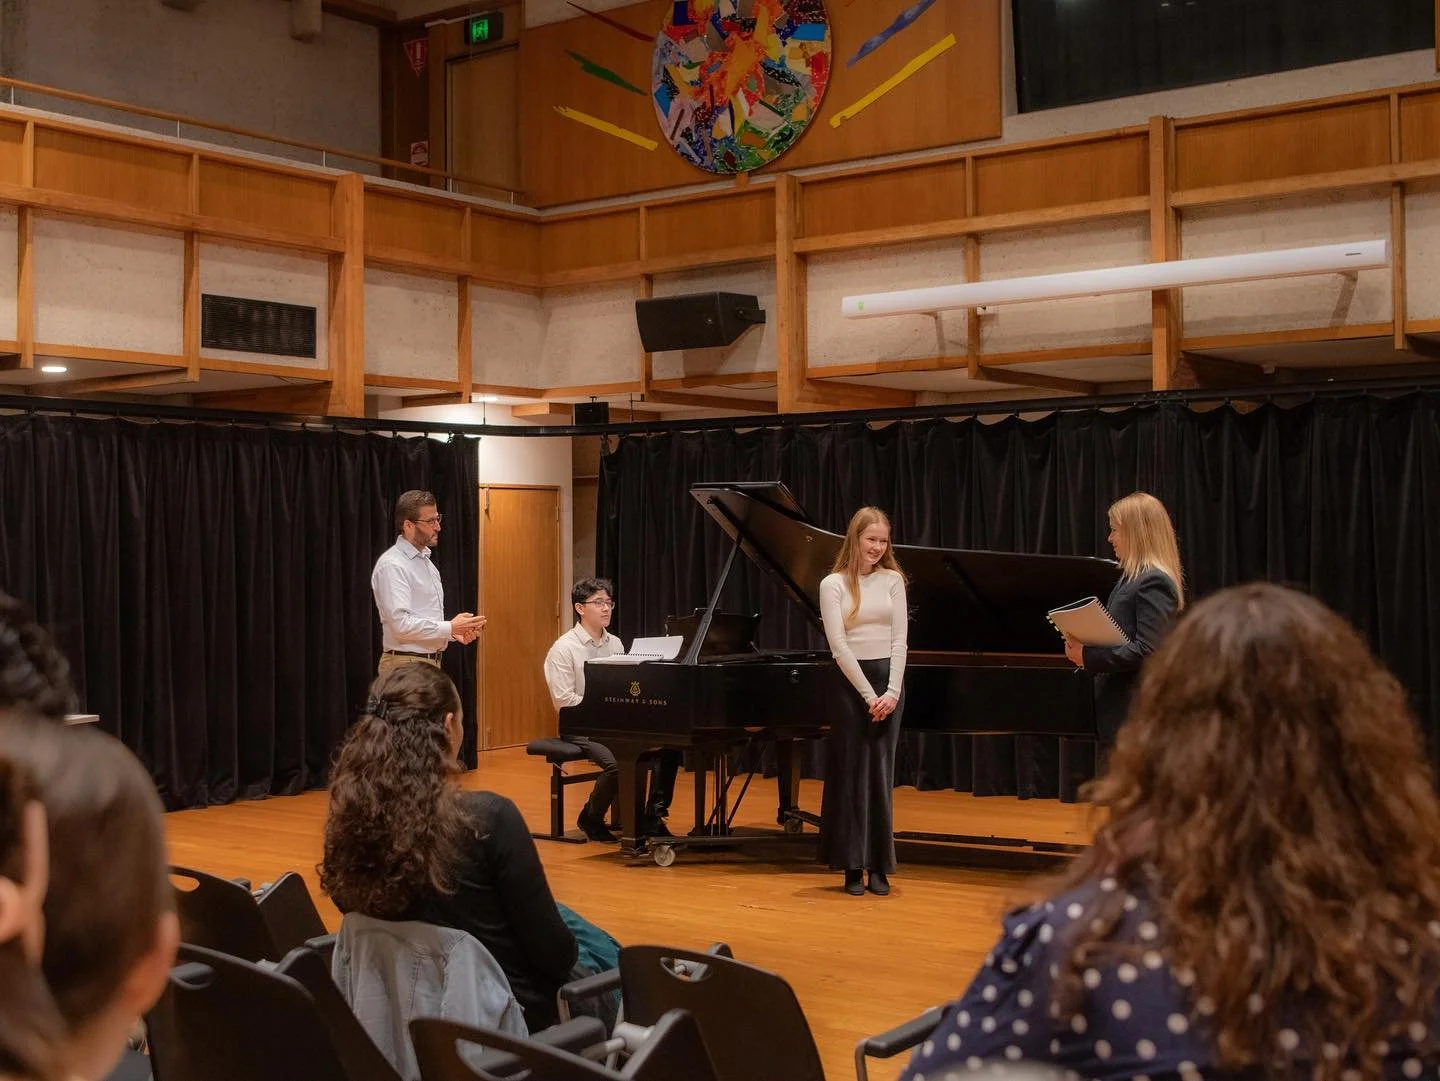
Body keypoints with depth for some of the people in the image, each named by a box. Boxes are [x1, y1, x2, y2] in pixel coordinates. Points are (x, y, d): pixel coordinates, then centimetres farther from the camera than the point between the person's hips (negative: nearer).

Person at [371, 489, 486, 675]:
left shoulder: (426, 561, 16)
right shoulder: (392, 566, -14)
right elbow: (401, 624, -23)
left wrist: (453, 632, 5)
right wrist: (450, 628, -19)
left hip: (432, 663, 9)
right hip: (407, 665, -9)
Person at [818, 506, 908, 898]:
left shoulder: (892, 580, 5)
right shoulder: (833, 584, -3)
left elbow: (899, 639, 1)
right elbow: (839, 645, -9)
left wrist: (892, 691, -11)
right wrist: (869, 695, -15)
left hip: (889, 679, 2)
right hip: (850, 683, -2)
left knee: (881, 774, 4)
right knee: (850, 773, 1)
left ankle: (879, 866, 9)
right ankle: (853, 866, 7)